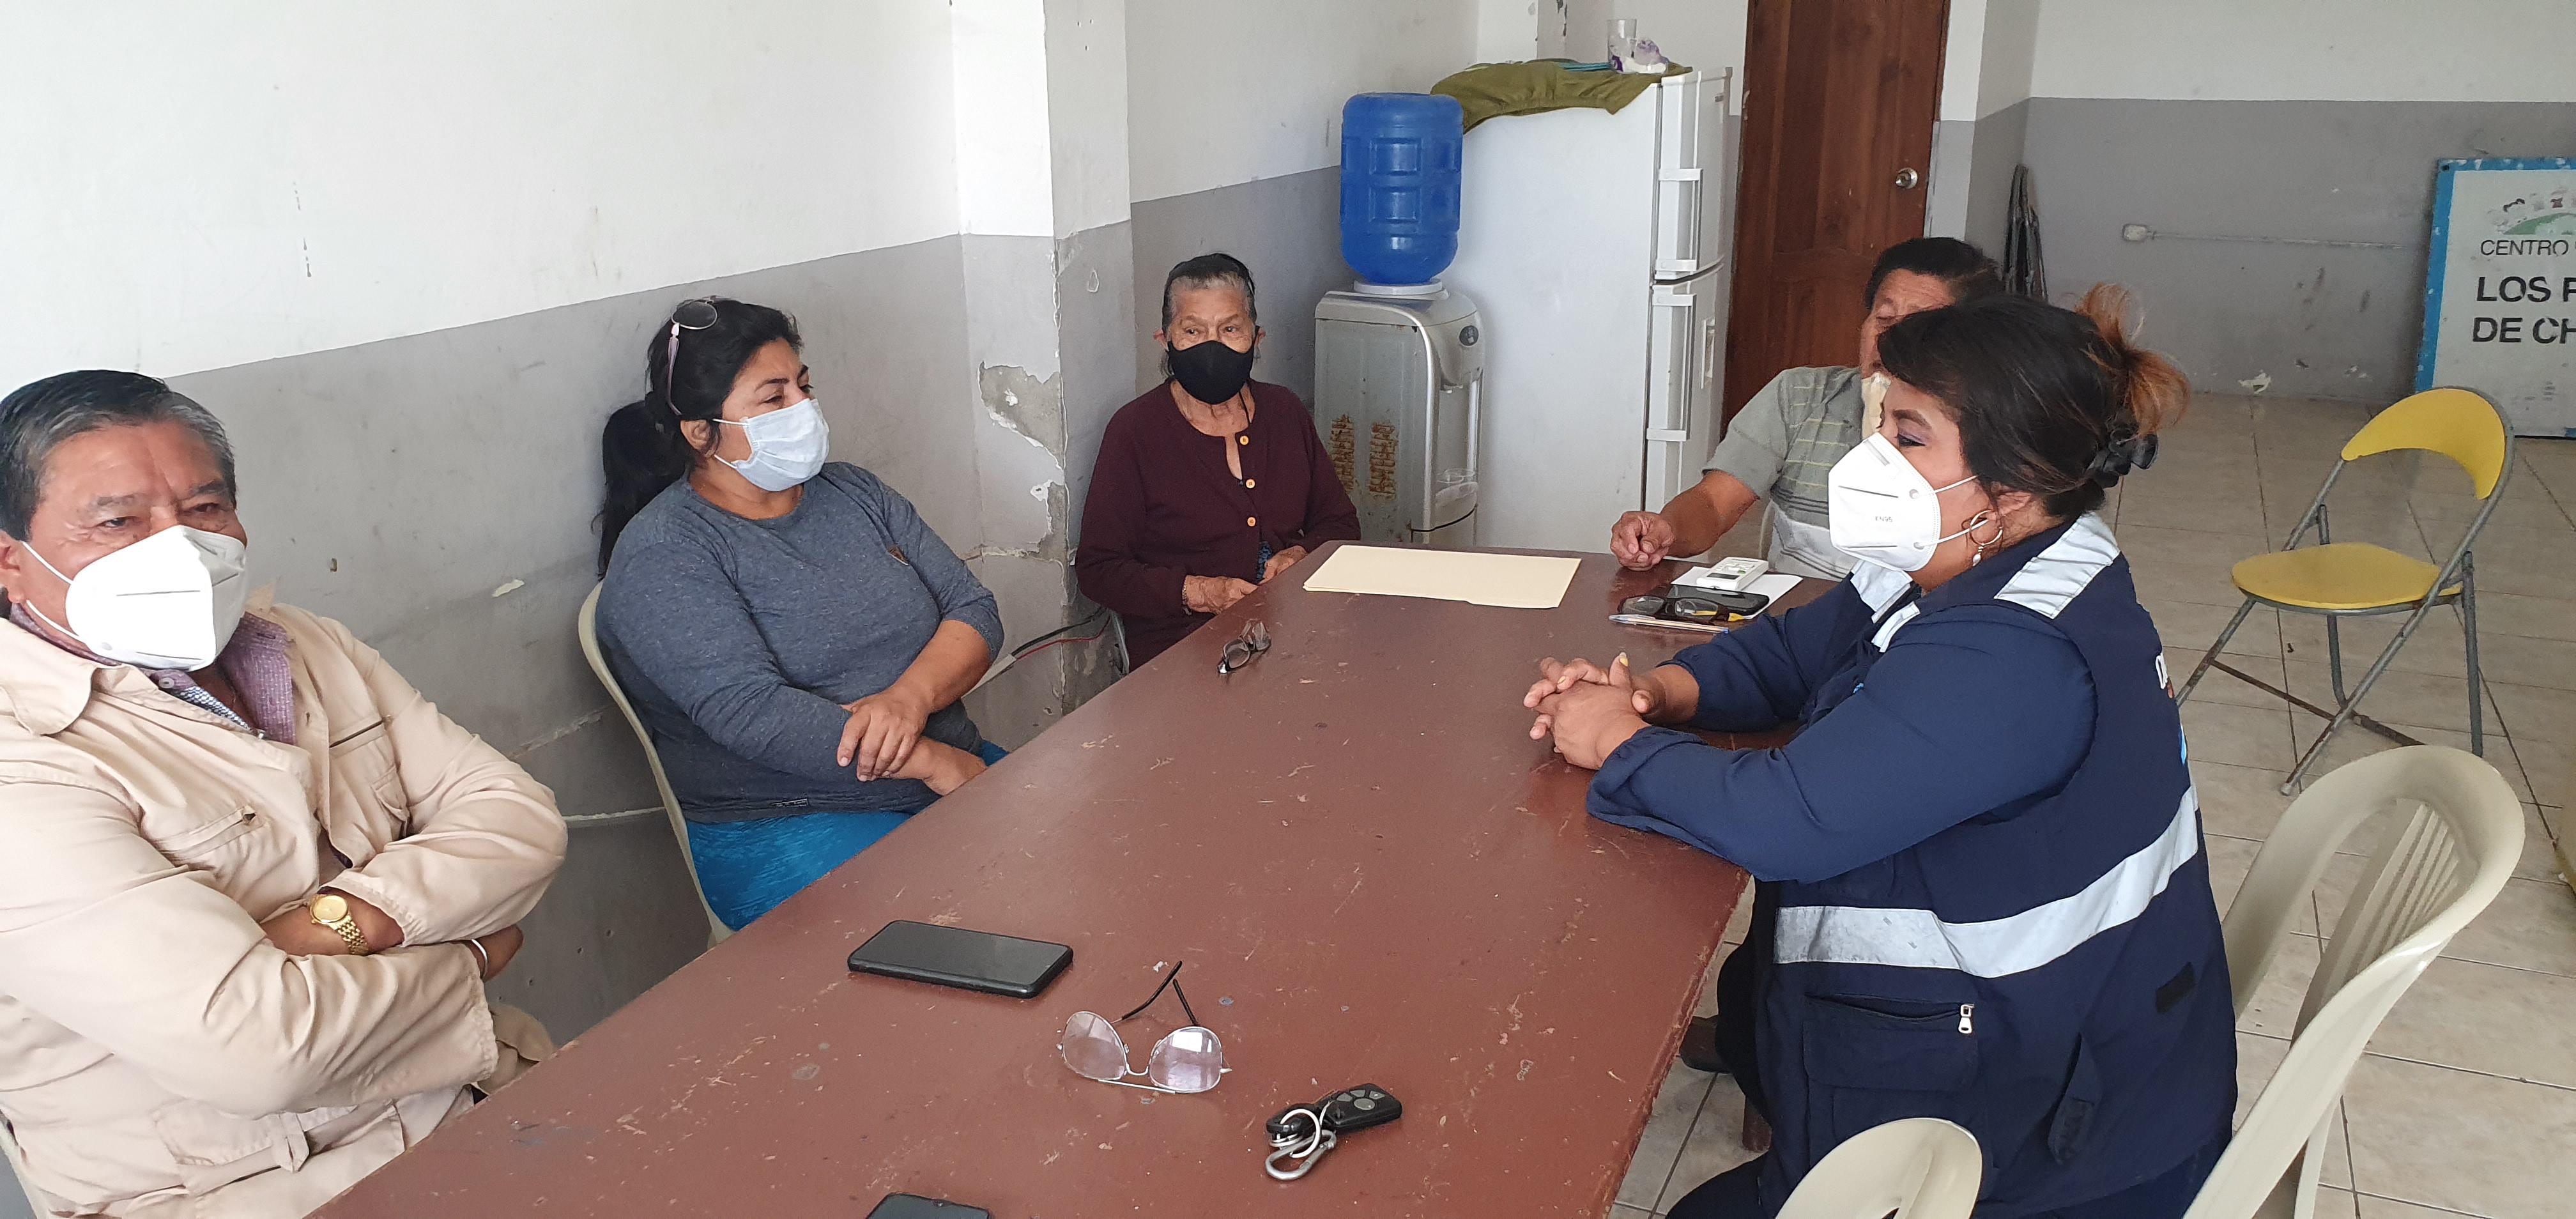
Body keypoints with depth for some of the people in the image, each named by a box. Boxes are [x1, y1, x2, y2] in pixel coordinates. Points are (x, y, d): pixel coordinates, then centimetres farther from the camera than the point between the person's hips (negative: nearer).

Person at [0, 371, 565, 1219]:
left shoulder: (303, 648, 10)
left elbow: (519, 819, 3)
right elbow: (258, 1045, -24)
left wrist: (344, 920, -14)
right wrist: (463, 960, -6)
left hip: (486, 1088, 7)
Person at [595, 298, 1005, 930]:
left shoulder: (852, 491, 14)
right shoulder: (661, 555, -7)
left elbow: (973, 608, 7)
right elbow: (750, 712, -20)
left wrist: (910, 697, -15)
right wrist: (935, 761, -21)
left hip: (952, 775, 7)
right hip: (781, 829, -7)